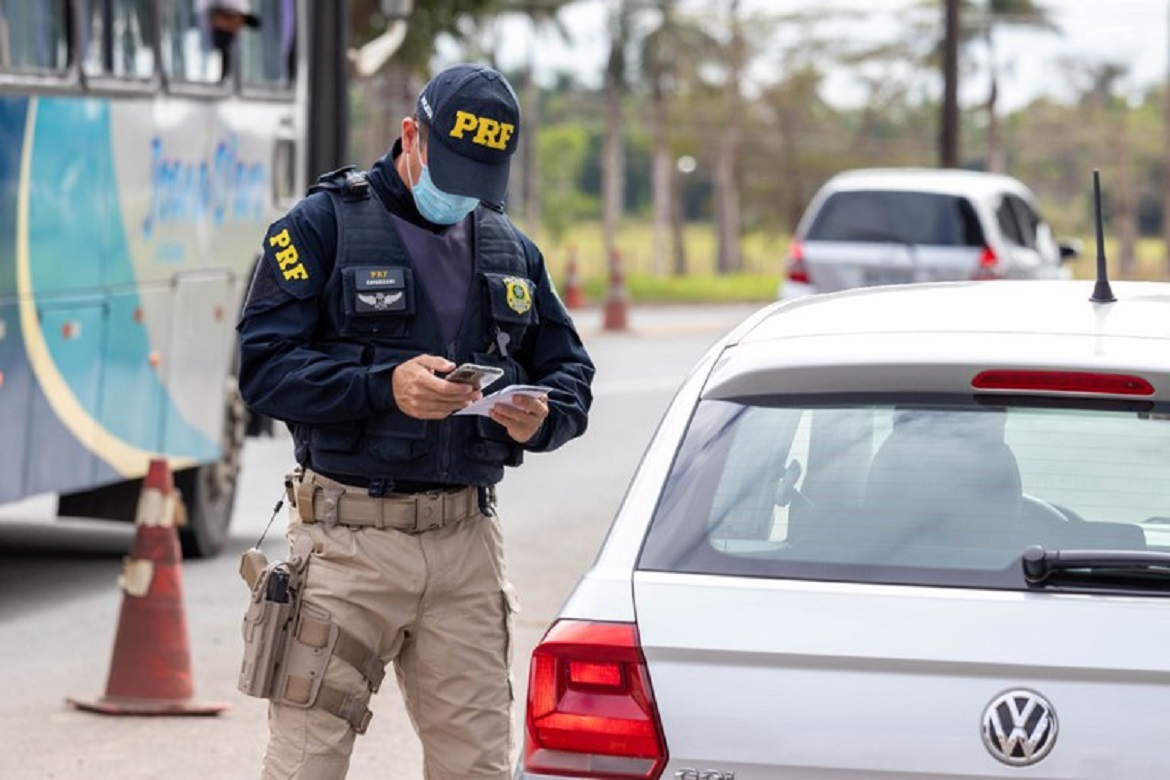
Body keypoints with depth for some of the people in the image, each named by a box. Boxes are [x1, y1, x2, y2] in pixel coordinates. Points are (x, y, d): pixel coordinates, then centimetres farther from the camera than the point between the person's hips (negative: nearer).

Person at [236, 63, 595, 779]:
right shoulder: (324, 225, -1)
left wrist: (542, 417, -8)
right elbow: (264, 365, -10)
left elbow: (571, 370, 17)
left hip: (468, 539, 5)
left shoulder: (511, 250, 15)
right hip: (349, 539, -4)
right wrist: (384, 388, -23)